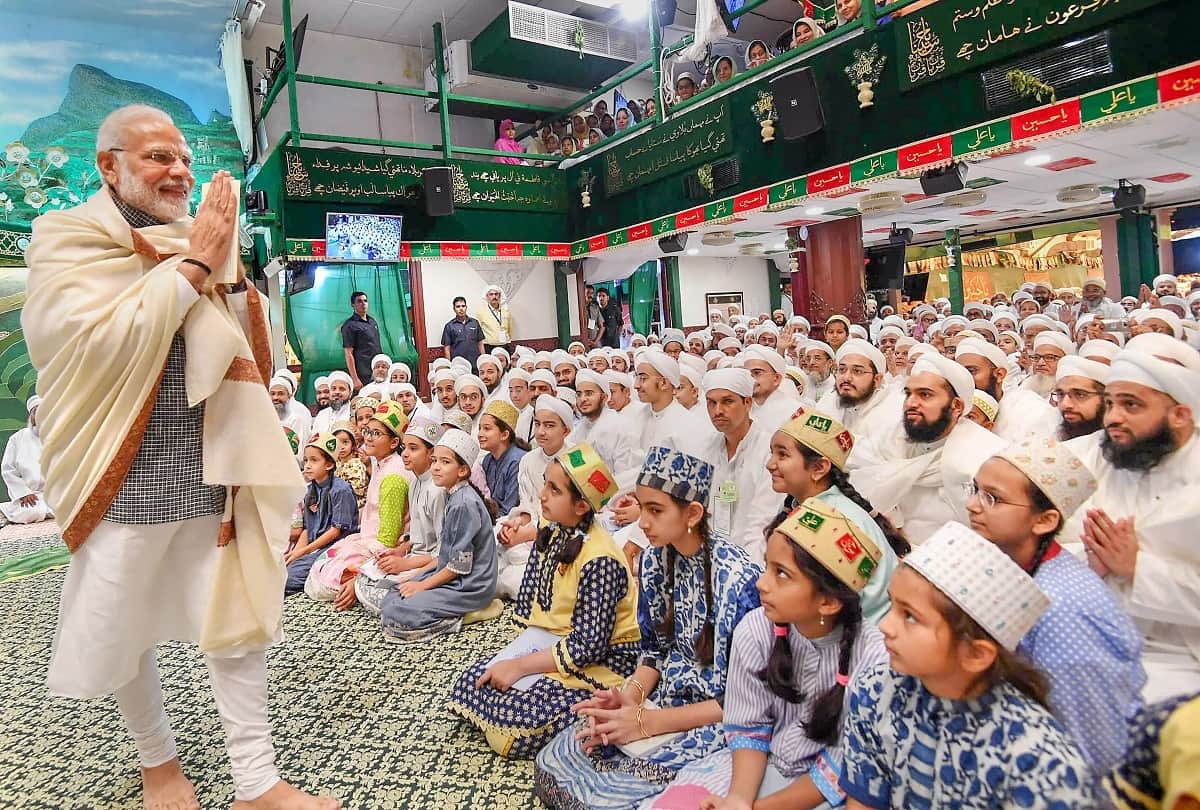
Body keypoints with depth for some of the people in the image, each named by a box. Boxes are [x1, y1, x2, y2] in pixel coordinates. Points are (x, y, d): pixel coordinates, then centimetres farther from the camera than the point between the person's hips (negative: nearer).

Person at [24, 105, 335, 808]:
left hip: (214, 467, 4)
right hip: (129, 475, -3)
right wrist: (192, 266, -15)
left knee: (238, 613, 5)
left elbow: (250, 352, 7)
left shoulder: (197, 242, 10)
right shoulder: (68, 240, -3)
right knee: (125, 629, 12)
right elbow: (98, 341, -20)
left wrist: (228, 272, -8)